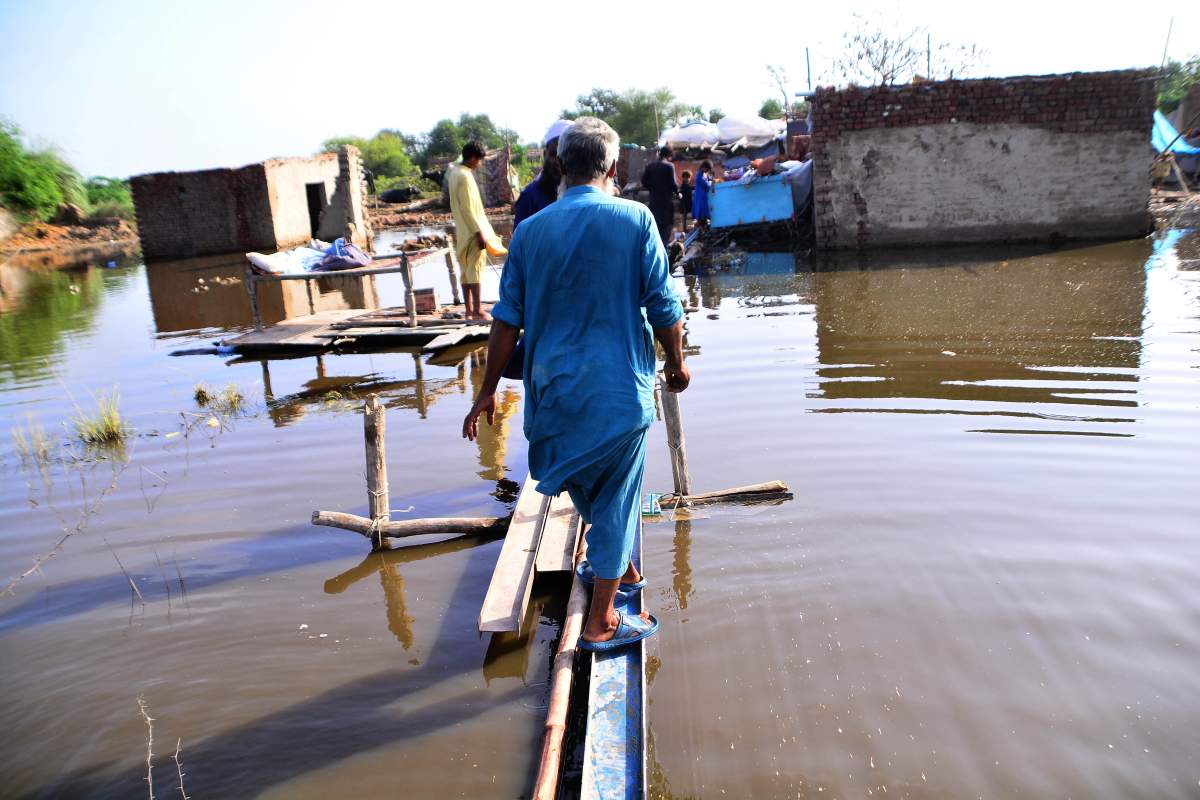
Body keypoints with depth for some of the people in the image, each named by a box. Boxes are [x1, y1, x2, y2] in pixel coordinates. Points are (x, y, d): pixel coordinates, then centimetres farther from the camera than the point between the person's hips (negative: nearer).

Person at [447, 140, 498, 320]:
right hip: (473, 232, -9)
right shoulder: (465, 176, -17)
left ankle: (469, 310, 14)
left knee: (466, 270, 10)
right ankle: (478, 310, -4)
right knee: (476, 269, -6)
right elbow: (468, 209, -21)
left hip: (463, 232, 9)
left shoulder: (454, 172, 12)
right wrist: (479, 232, -20)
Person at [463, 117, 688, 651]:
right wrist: (676, 364, 9)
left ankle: (618, 568, 45)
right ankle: (601, 622, 16)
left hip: (555, 386, 4)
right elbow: (663, 307, -8)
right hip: (619, 386, -3)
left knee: (587, 486, 25)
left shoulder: (531, 230, 1)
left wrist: (489, 390, 9)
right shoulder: (634, 218, -8)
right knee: (615, 498, 8)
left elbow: (507, 318, 2)